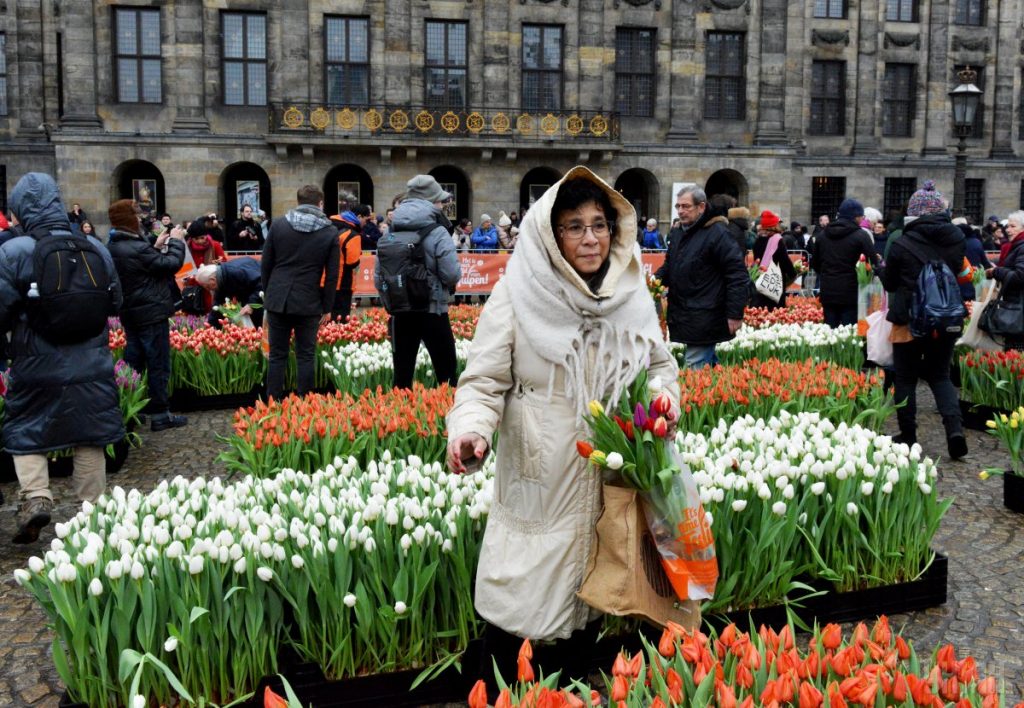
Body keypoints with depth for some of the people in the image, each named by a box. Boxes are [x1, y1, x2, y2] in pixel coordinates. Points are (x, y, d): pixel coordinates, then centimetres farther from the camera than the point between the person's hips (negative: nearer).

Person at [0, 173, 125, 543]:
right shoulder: (95, 248, -1)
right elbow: (115, 302, 7)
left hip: (36, 364, -3)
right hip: (91, 364, 3)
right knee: (89, 438, 12)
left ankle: (35, 495, -3)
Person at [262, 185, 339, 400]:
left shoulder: (278, 225, 2)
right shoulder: (330, 232, -2)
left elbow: (265, 264, 5)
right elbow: (332, 274, -2)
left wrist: (268, 295, 15)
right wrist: (327, 308, 5)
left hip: (278, 300, 2)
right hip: (309, 303, -1)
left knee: (277, 356, 8)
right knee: (305, 357, 6)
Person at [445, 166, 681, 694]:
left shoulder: (631, 294, 2)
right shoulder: (519, 295, -11)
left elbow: (660, 364, 15)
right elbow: (484, 382, -11)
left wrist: (663, 393, -6)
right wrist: (470, 430, -30)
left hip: (608, 487, 4)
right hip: (537, 487, -4)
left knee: (584, 606, 17)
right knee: (514, 609, 3)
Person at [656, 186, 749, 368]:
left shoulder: (718, 234, -12)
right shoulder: (678, 234, 14)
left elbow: (738, 275, -15)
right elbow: (669, 266, 28)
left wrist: (735, 314, -17)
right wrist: (657, 279, 6)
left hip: (704, 319, -8)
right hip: (682, 317, 8)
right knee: (708, 364, 17)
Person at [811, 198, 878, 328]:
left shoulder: (822, 234, 8)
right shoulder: (860, 235, -7)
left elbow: (815, 263, 13)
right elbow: (874, 263, -10)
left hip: (827, 291, 5)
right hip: (849, 292, -5)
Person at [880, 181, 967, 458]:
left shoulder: (902, 244, -13)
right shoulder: (957, 238, -3)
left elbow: (889, 283, -1)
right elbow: (959, 273, 11)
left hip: (910, 319, -3)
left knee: (905, 378, 10)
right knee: (940, 375, 16)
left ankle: (908, 435, 15)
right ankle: (955, 427, -4)